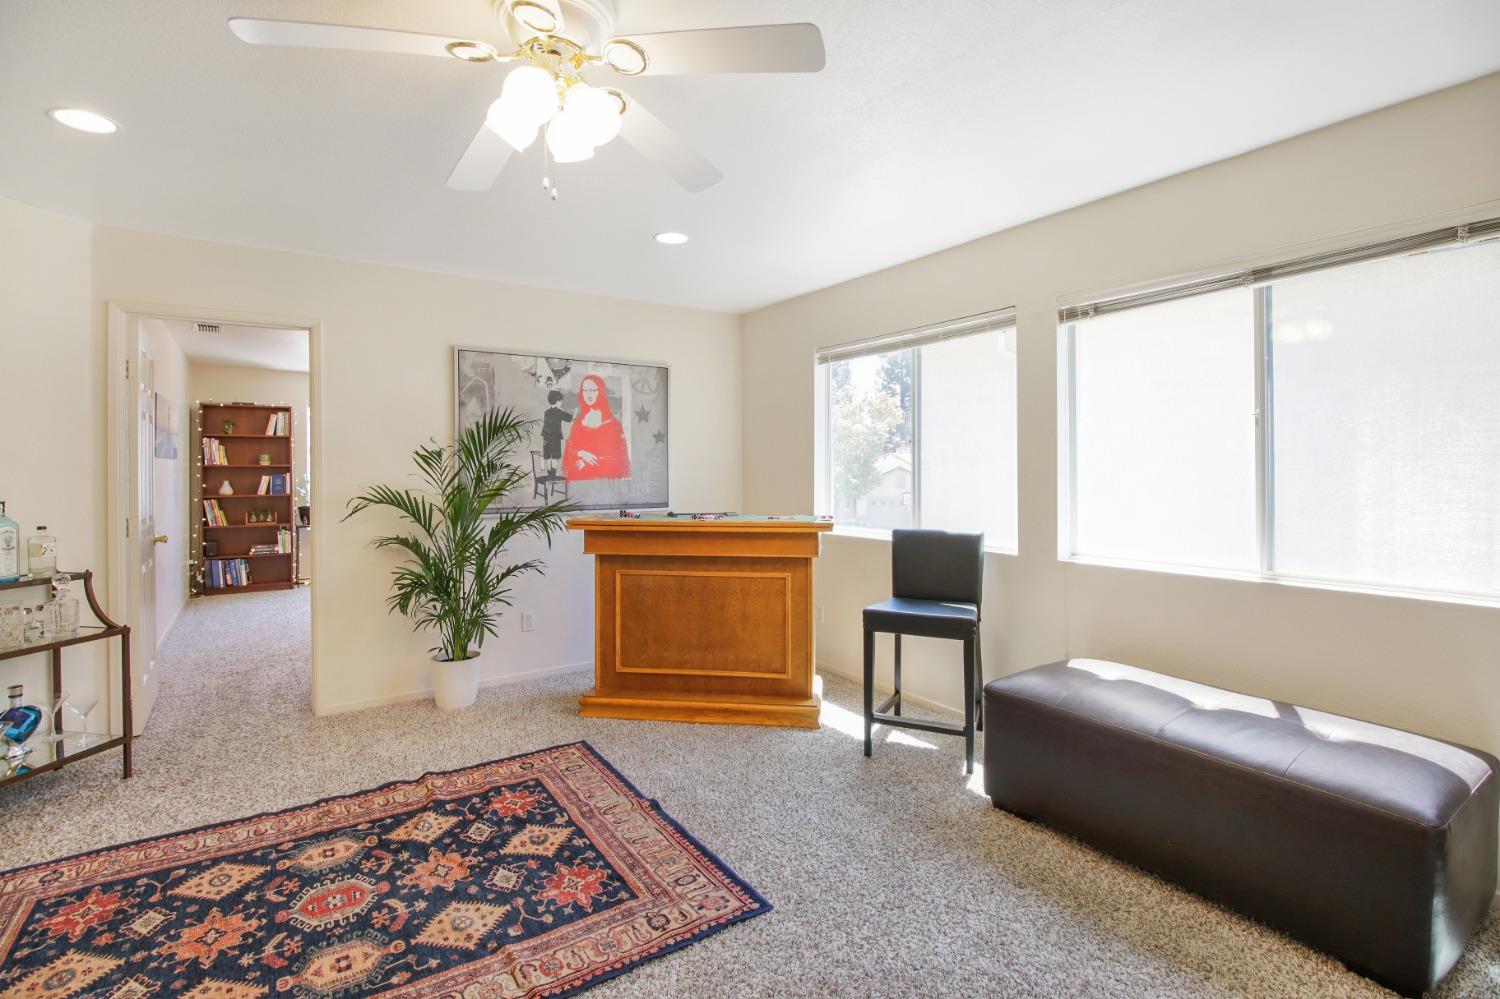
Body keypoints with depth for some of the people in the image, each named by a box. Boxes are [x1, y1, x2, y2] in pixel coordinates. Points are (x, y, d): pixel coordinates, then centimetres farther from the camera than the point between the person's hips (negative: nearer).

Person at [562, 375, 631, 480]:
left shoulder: (612, 422, 3)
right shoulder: (578, 422, 14)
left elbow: (619, 453, 0)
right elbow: (569, 449, 12)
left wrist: (595, 460, -7)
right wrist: (581, 454, -10)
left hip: (606, 475, -3)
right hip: (580, 475, 3)